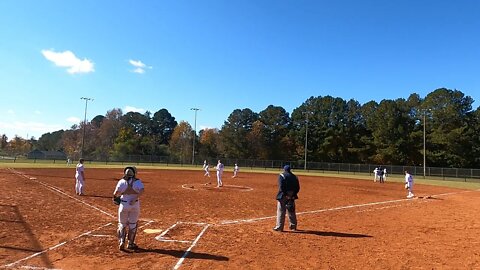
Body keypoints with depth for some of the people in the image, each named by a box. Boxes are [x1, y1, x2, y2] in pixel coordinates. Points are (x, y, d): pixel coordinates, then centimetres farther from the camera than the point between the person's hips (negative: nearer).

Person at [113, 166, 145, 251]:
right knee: (133, 224, 15)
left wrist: (115, 196, 9)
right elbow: (142, 190, -18)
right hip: (135, 205, 0)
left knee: (122, 224, 17)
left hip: (123, 204, 0)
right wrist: (135, 199, -18)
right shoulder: (137, 181, 1)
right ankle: (130, 243, 21)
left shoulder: (121, 181, 2)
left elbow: (117, 191, -12)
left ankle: (121, 242, 6)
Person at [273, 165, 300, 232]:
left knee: (281, 211, 0)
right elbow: (297, 188, 5)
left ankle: (279, 227, 1)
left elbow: (281, 187, -16)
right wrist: (293, 195, 3)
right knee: (291, 211, 16)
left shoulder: (282, 175, -5)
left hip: (283, 196, -5)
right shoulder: (294, 177, 10)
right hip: (291, 196, 5)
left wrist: (286, 195, -15)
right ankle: (293, 226, 25)